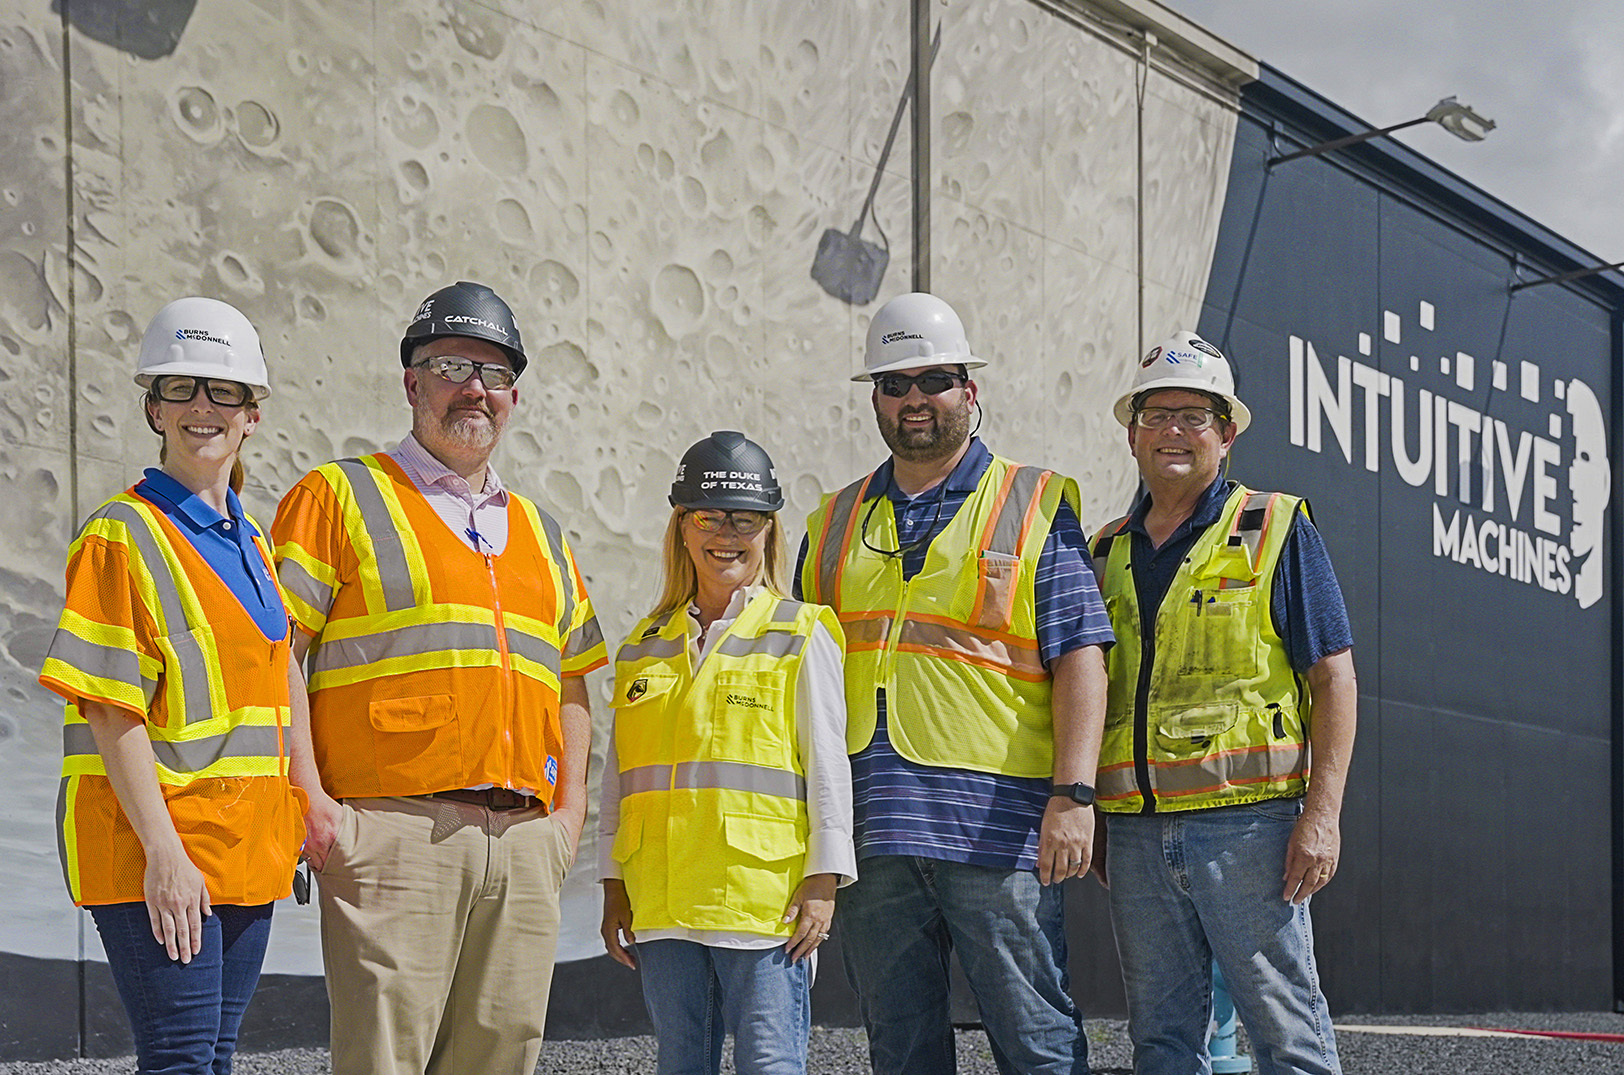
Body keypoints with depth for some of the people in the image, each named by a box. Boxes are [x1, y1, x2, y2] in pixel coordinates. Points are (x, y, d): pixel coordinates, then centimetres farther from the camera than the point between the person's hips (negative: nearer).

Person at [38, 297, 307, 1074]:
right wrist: (163, 851, -20)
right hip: (156, 844, -7)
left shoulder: (248, 542, 15)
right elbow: (110, 712, -14)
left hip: (245, 847, 7)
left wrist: (303, 805, 14)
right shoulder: (125, 535, -8)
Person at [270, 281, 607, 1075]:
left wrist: (568, 810, 12)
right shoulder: (340, 497, 5)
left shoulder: (540, 533, 23)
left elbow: (570, 686, 25)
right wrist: (311, 800, -11)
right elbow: (275, 657, -2)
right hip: (394, 828, -5)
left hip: (524, 841, 6)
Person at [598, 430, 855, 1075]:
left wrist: (822, 883, -7)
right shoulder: (645, 648, 14)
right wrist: (614, 889, 13)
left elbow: (828, 767, -1)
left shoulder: (801, 638, 2)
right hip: (662, 905, 4)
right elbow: (619, 778, 17)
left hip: (765, 900, -4)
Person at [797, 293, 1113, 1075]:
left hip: (996, 824, -4)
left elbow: (1079, 658, -2)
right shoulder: (836, 524, 17)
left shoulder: (1035, 505, 6)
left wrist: (1073, 794, -13)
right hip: (871, 829, 4)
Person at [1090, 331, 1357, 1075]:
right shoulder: (1107, 553, 16)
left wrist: (1322, 813, -11)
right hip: (1136, 830, 5)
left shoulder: (1275, 529, 3)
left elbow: (1333, 678, -2)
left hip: (1245, 822, -4)